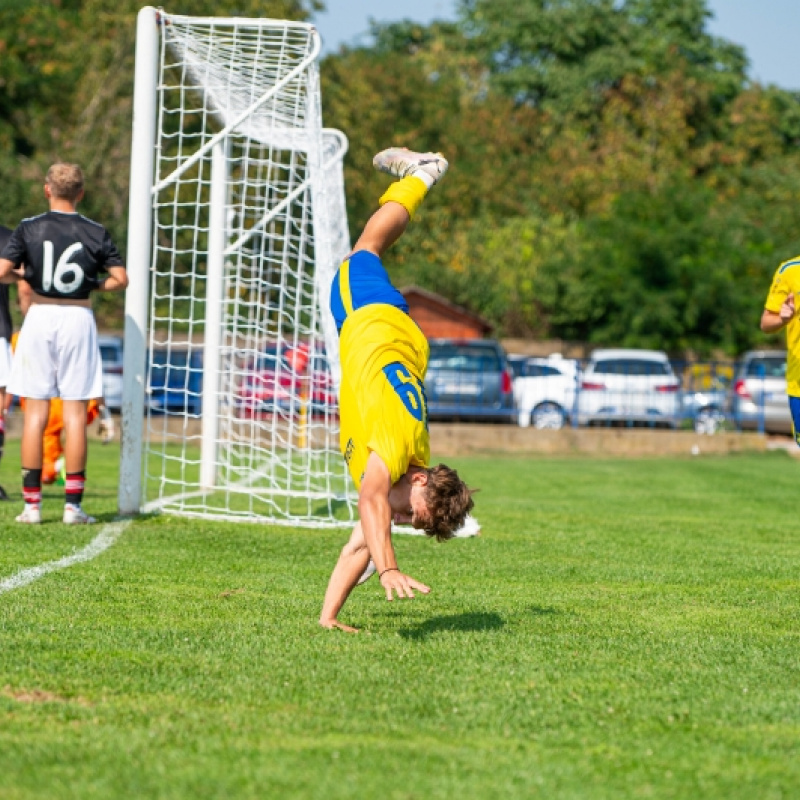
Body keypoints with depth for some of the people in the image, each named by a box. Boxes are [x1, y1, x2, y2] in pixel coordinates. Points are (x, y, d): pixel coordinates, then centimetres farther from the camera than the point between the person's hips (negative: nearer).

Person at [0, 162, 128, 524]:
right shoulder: (95, 233, 0)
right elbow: (120, 279, -2)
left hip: (40, 317, 0)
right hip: (78, 318, 0)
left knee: (35, 413, 3)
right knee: (75, 415, 2)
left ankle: (32, 503, 1)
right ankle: (73, 505, 0)